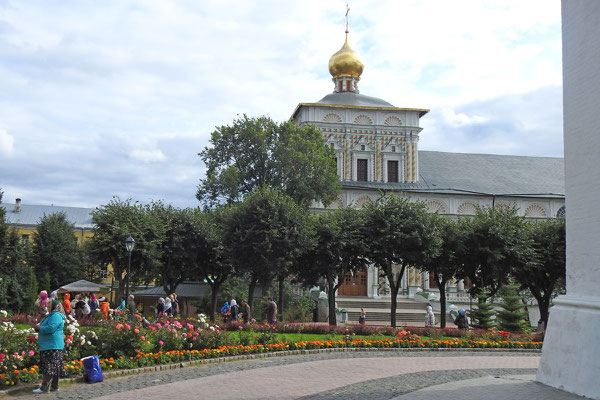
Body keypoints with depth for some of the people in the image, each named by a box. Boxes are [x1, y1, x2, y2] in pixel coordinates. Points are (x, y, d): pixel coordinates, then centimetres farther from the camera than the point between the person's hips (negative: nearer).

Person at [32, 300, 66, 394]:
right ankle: (54, 386, 18)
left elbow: (51, 328, -23)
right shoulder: (52, 315, 22)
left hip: (52, 346, -11)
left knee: (49, 366, -10)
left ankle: (44, 388, -10)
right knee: (54, 367, 13)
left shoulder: (56, 316, -13)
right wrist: (39, 327, 9)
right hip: (49, 346, 11)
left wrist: (39, 328, -9)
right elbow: (47, 328, 30)